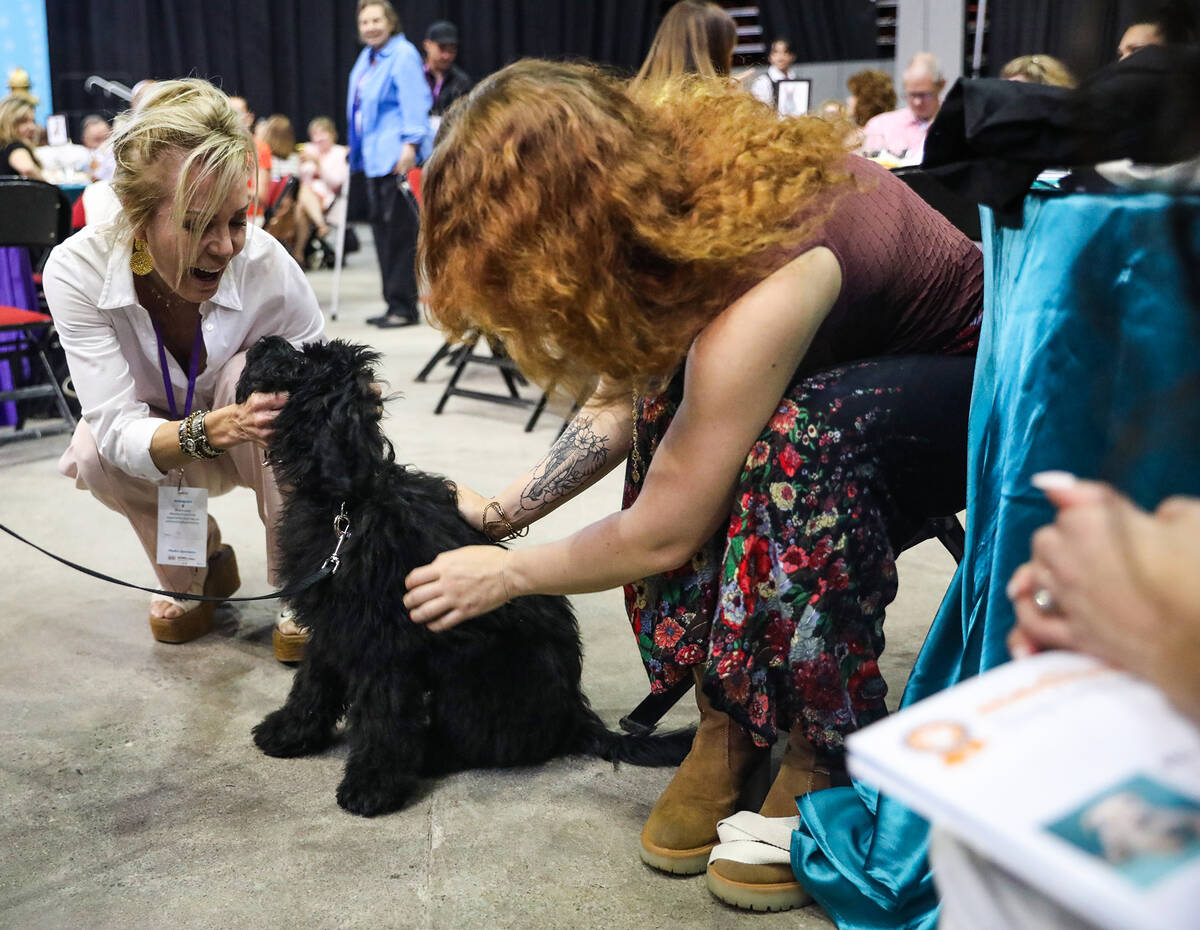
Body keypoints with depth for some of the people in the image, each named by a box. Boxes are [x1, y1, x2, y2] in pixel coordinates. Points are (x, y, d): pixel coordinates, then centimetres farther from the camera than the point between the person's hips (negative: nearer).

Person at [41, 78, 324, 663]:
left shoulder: (267, 265, -31)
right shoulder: (78, 271, -30)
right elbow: (117, 429, -34)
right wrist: (209, 430, -54)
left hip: (266, 451, 0)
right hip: (155, 446, 1)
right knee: (95, 452, -31)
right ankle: (197, 571, 2)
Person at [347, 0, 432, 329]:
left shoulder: (403, 55, -9)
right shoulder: (366, 59, 19)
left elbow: (414, 102, -16)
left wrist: (410, 144, -24)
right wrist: (357, 148, 25)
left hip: (396, 155, -10)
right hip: (373, 155, 10)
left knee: (400, 228, -8)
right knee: (382, 227, 11)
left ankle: (404, 306, -3)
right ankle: (394, 303, 17)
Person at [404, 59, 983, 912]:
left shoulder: (760, 282, -37)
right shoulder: (662, 179, -14)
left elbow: (662, 534, -27)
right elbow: (625, 401, -2)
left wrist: (506, 573, -12)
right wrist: (502, 511, -5)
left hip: (977, 377, -7)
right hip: (860, 357, 8)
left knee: (802, 436, -37)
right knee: (672, 407, -17)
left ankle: (822, 768, -18)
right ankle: (727, 725, -7)